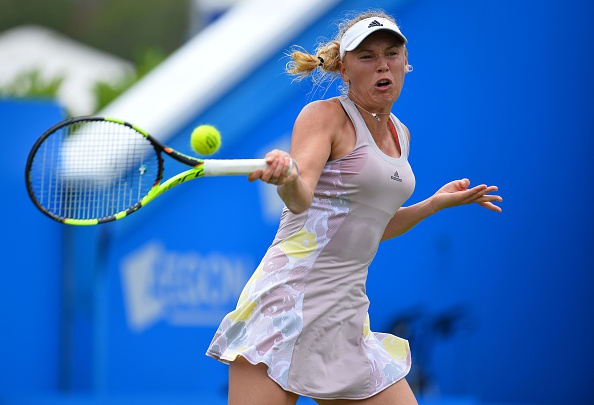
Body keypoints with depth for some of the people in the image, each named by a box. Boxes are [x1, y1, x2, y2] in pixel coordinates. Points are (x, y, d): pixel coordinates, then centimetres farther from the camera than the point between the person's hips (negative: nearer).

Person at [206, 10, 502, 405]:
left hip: (348, 309, 8)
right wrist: (288, 176, -44)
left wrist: (436, 203, 26)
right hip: (289, 299, -8)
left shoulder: (400, 134, 18)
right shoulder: (325, 115, -5)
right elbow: (301, 198, -23)